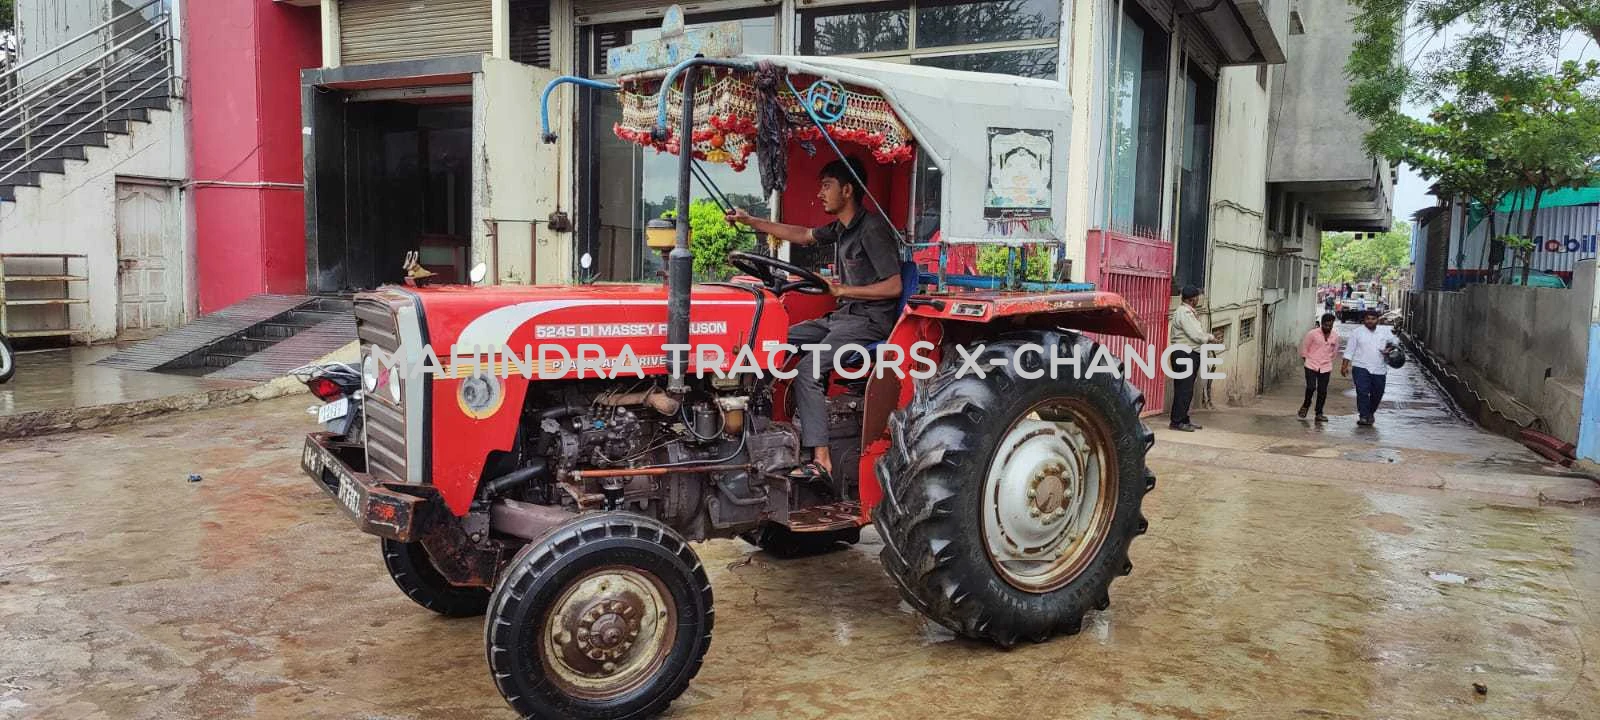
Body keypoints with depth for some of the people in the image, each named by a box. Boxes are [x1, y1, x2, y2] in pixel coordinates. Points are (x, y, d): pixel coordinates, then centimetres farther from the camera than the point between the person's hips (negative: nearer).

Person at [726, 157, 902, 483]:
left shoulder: (872, 228, -15)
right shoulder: (841, 229, 13)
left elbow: (893, 286, -19)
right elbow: (803, 234, 25)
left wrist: (845, 290, -16)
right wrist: (750, 221, 22)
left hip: (870, 321, -10)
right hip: (843, 316, 10)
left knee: (808, 370, -24)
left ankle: (822, 462, -26)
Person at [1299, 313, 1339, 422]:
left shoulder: (1335, 337, 4)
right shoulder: (1312, 334, -8)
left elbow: (1335, 350, 19)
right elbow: (1304, 347, 0)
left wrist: (1328, 360, 16)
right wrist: (1306, 359, 4)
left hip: (1326, 367, 3)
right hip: (1311, 366, -3)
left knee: (1322, 391, 2)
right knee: (1311, 387, -13)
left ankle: (1319, 413, 11)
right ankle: (1306, 405, 14)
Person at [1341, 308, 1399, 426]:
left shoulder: (1385, 332, 8)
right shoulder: (1357, 332, 1)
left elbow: (1395, 343, 21)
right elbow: (1349, 350, 2)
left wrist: (1390, 348, -2)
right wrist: (1345, 365, -3)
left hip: (1379, 369, 3)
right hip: (1361, 367, -3)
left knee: (1377, 394, 9)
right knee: (1362, 392, -14)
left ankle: (1370, 413, 31)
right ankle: (1363, 416, -9)